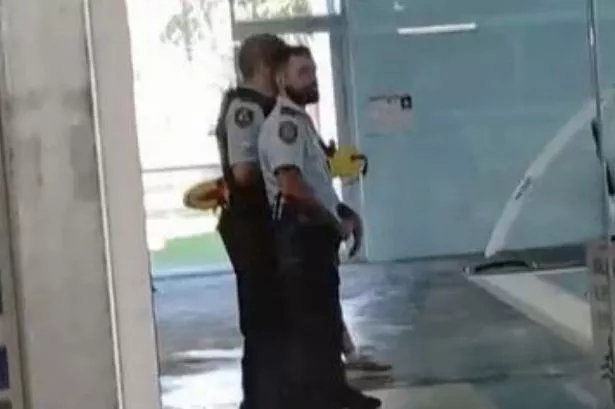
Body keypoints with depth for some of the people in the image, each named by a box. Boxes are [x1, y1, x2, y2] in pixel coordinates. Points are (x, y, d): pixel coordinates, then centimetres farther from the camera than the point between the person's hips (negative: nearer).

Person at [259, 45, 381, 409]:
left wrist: (344, 213, 12)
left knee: (327, 316, 18)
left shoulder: (301, 120, 17)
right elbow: (292, 185, -27)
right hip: (301, 233, -11)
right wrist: (335, 221, -16)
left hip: (317, 232, 11)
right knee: (306, 320, -7)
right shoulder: (284, 123, -15)